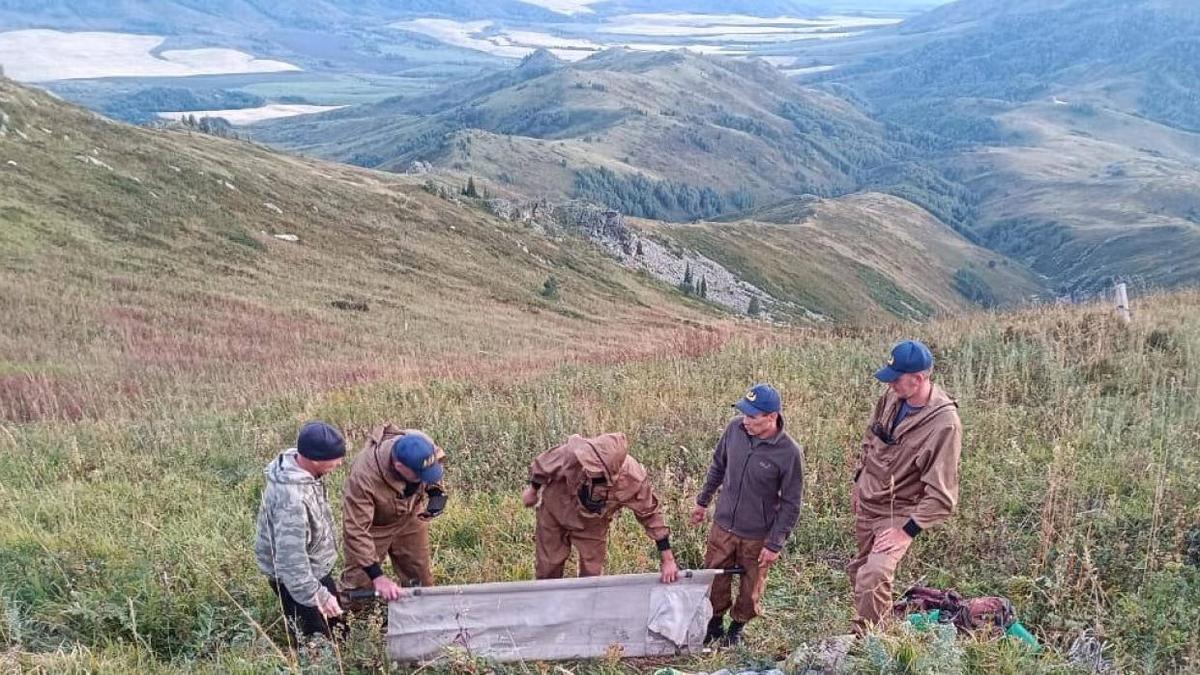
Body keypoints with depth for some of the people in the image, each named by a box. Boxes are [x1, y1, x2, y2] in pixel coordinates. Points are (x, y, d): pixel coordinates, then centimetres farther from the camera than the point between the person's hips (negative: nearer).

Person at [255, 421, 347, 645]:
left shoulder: (298, 464, -10)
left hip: (316, 567, 9)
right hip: (296, 578, -9)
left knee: (336, 626, 25)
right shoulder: (292, 498, -39)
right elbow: (291, 558, -35)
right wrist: (318, 596, -29)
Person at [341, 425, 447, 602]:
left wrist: (436, 491, -17)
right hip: (374, 526, -4)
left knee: (420, 579, 16)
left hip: (410, 517, 4)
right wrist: (377, 576, -38)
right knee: (360, 583, 3)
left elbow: (437, 459, -3)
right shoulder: (363, 477, -44)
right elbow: (356, 531, -37)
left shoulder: (423, 445, -30)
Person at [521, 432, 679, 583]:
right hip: (555, 511, 0)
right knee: (547, 568, 14)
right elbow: (542, 465, -18)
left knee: (592, 573, 10)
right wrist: (533, 490, 2)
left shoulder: (633, 480, -38)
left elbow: (650, 514, -20)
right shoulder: (573, 452, -42)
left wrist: (668, 560, -15)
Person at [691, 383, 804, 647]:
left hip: (757, 536, -3)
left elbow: (790, 504, -13)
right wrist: (703, 501, 16)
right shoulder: (735, 428, -11)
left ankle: (737, 627, 39)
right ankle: (715, 623, 40)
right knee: (715, 580, 17)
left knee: (751, 589, 15)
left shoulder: (789, 453, -23)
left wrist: (775, 544, -12)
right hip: (723, 526, 3)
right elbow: (718, 466, 8)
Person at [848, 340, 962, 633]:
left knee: (873, 576, -25)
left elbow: (942, 496, -24)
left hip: (899, 513, -7)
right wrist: (859, 481, 18)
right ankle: (877, 626, 44)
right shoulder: (892, 398, -8)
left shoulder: (944, 424, -27)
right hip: (867, 503, 7)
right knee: (859, 570, 22)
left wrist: (908, 531, -23)